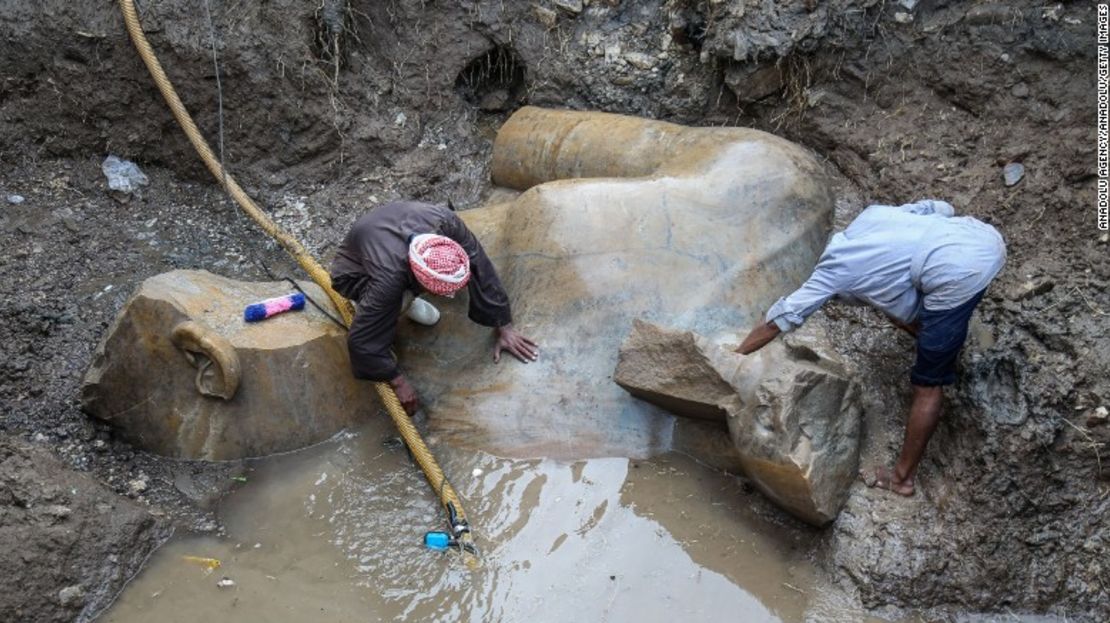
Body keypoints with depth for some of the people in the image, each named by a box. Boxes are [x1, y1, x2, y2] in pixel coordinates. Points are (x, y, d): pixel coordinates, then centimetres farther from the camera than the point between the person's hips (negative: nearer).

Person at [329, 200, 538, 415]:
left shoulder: (445, 222, -36)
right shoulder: (388, 279, -44)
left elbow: (481, 269, -26)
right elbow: (361, 340, -35)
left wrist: (504, 329, -22)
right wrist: (398, 382, -25)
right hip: (357, 272, -5)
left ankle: (407, 297, 6)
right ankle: (364, 304, -3)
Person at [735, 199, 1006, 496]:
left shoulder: (834, 268, 10)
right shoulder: (870, 214, 26)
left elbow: (783, 316, 11)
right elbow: (942, 208, 21)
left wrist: (735, 357, 19)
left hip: (959, 273, -7)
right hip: (986, 236, 7)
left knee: (927, 384, 7)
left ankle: (903, 478, 20)